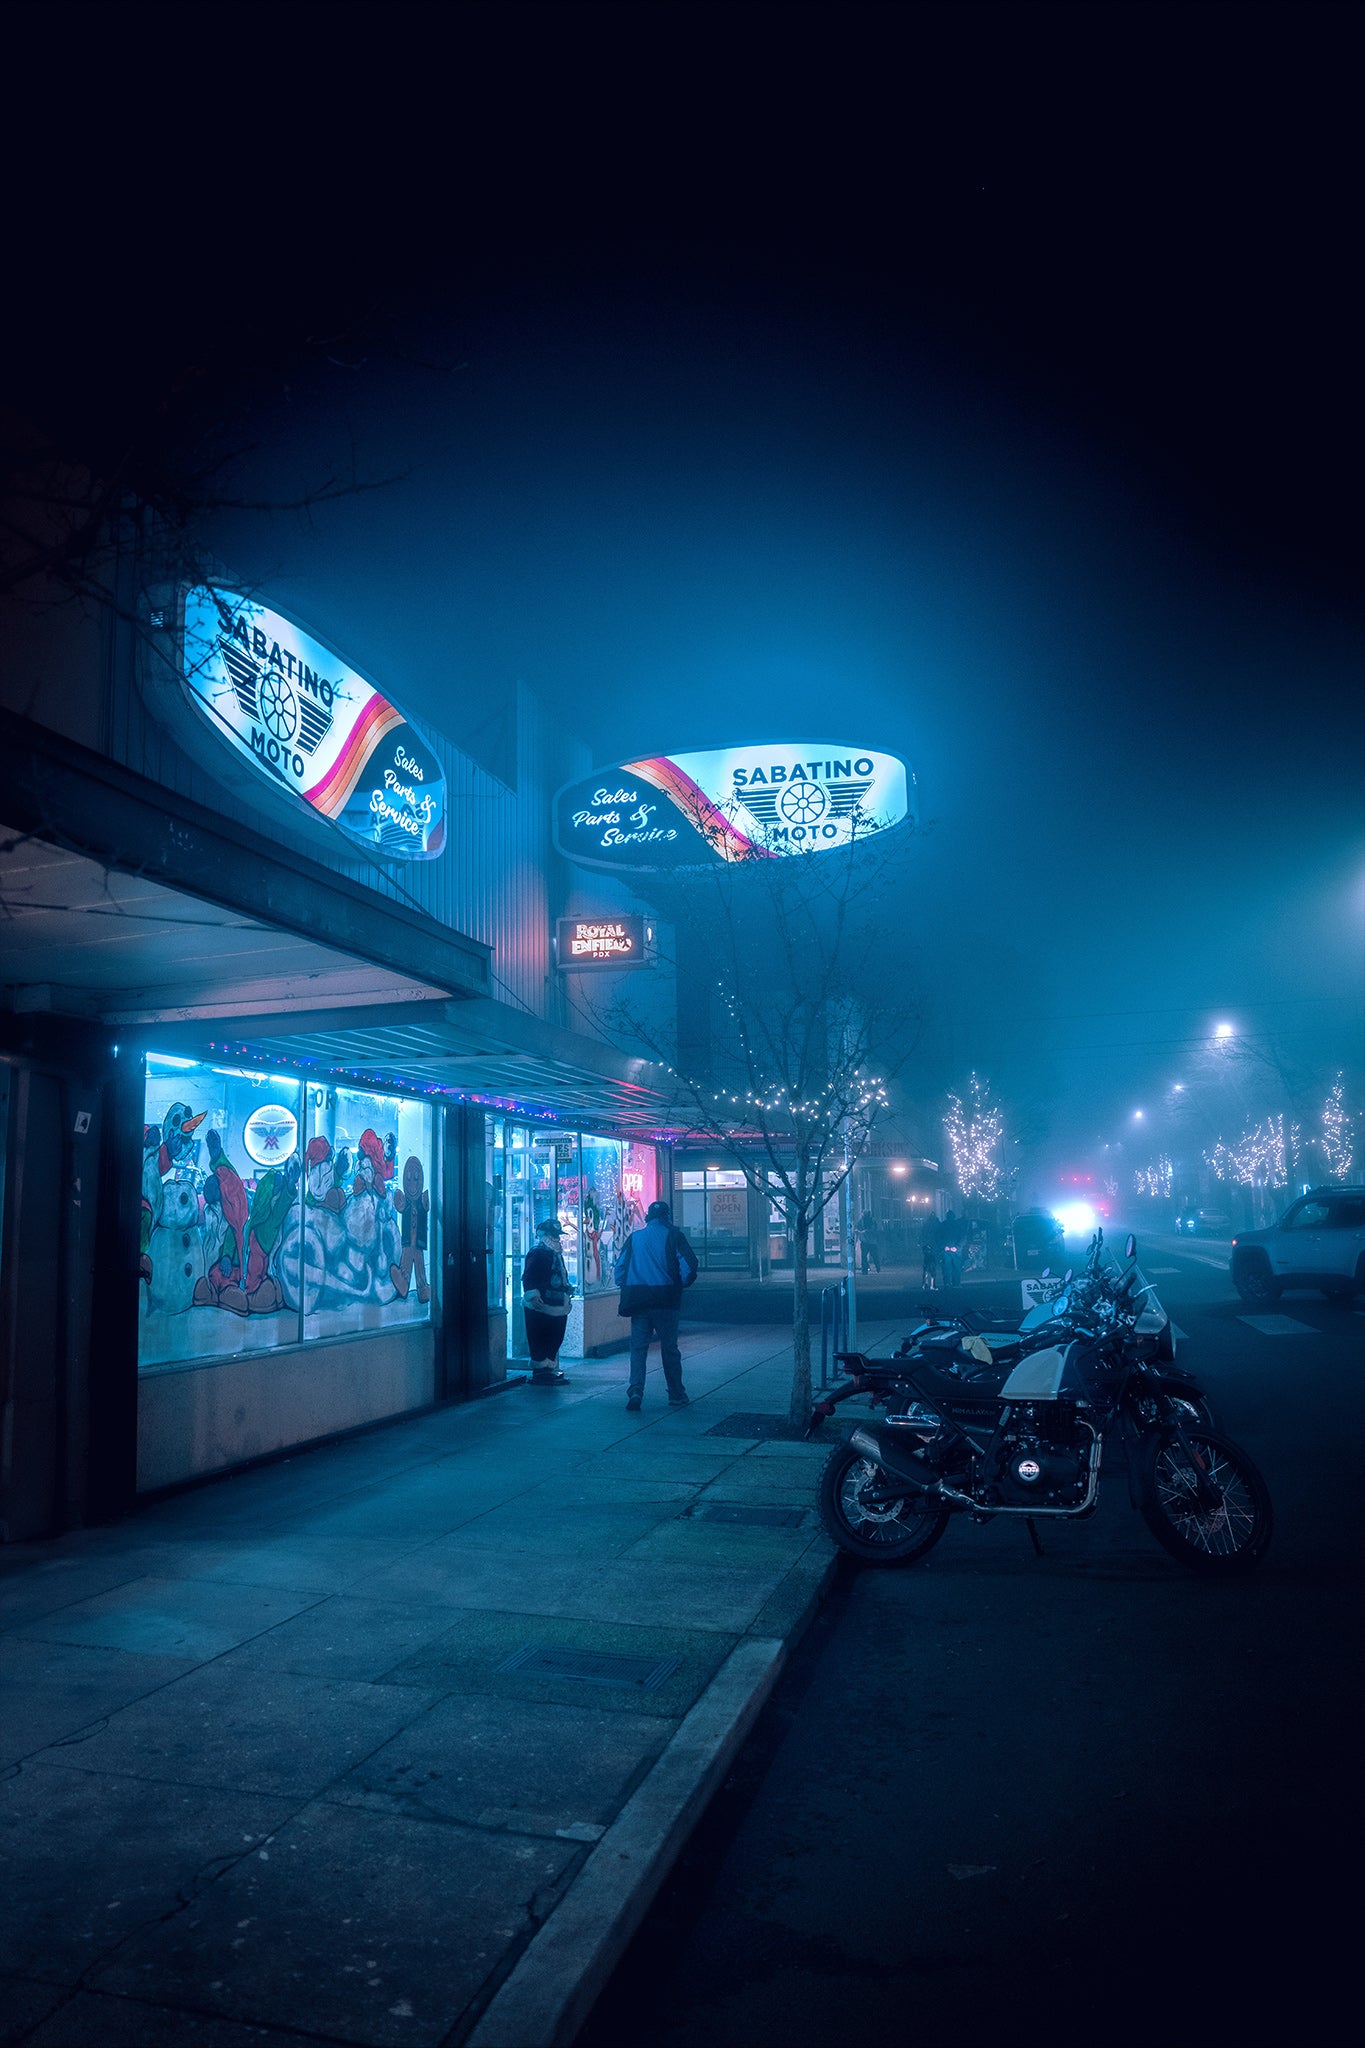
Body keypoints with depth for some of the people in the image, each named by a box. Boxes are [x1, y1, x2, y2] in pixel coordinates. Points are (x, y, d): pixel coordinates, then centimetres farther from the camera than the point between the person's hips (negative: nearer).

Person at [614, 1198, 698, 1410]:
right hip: (665, 1301, -2)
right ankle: (676, 1395, 15)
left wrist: (626, 1289, 16)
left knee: (638, 1347, 4)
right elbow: (688, 1264, -9)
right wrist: (682, 1285, 7)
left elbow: (620, 1267, 6)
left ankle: (635, 1390, -13)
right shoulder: (673, 1236, 0)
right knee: (669, 1348, 7)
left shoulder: (634, 1237, 8)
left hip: (638, 1300, 2)